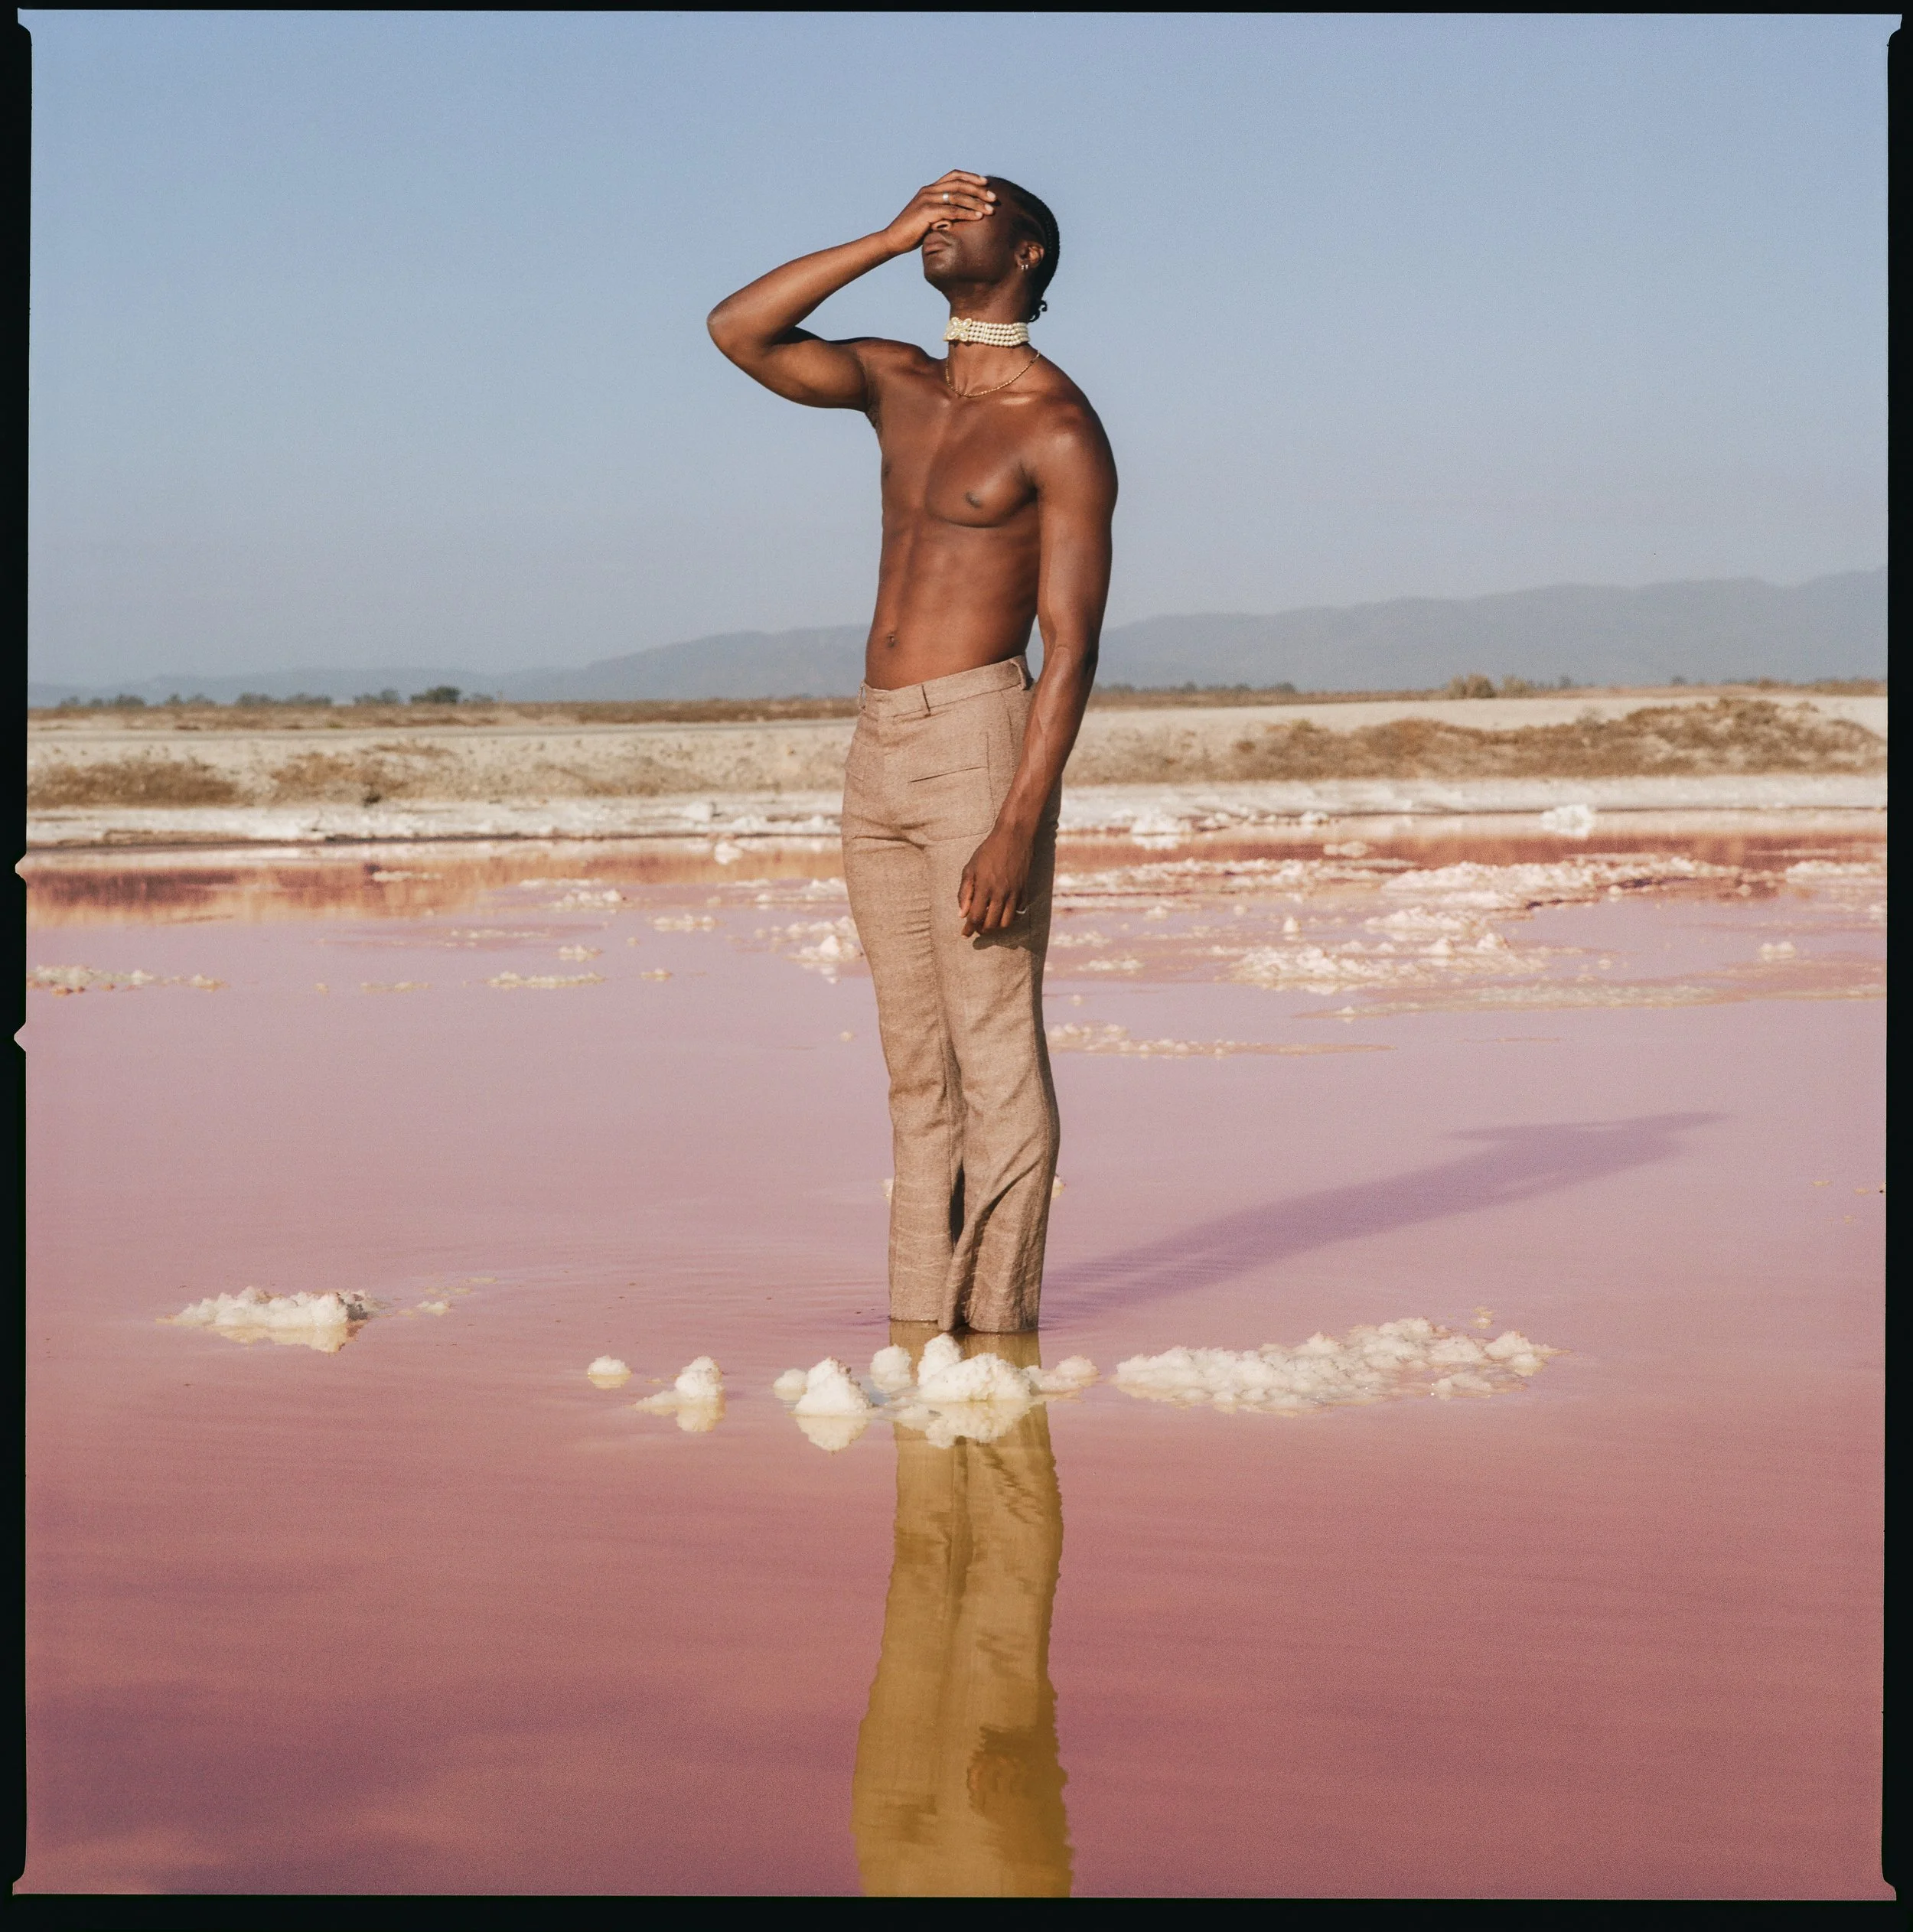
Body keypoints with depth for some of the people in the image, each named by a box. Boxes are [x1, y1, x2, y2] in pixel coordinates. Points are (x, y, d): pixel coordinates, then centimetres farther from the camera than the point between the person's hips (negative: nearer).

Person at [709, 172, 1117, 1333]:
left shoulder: (1060, 430, -6)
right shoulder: (898, 384, 16)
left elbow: (1072, 643, -12)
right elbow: (740, 331, 7)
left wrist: (1019, 825, -20)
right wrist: (889, 240, 2)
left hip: (979, 744, -7)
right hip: (879, 752, 7)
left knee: (996, 1057, -5)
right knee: (916, 1066, 8)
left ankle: (998, 1326, -2)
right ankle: (920, 1323, 11)